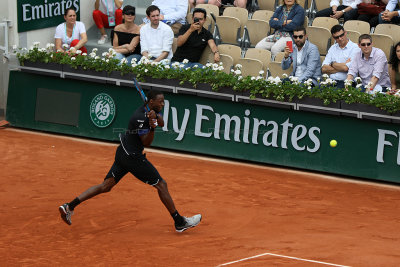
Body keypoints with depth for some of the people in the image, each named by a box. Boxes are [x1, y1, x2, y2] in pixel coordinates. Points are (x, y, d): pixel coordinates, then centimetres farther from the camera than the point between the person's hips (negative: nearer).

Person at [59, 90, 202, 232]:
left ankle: (69, 206, 2)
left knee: (106, 186, 7)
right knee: (161, 185, -1)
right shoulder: (140, 118, -22)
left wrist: (155, 116, -18)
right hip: (133, 157, -10)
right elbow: (146, 142, -19)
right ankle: (179, 222, 7)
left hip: (122, 154, 10)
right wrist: (152, 128, -35)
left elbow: (161, 123, 2)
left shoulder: (149, 110, 6)